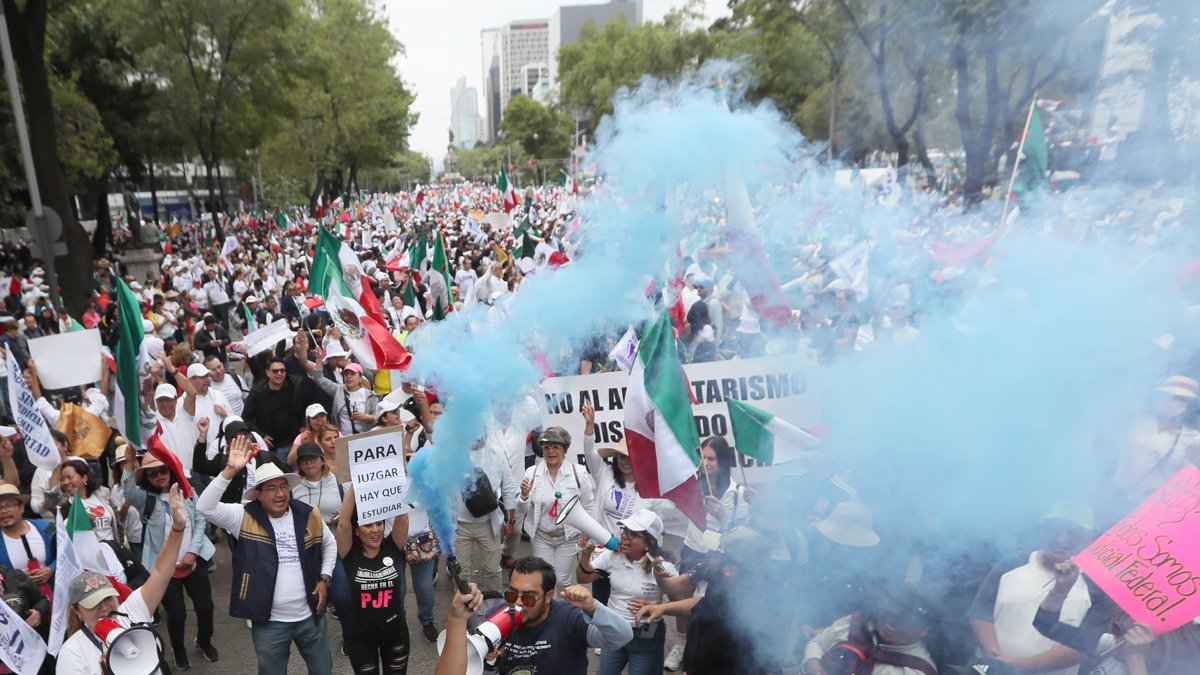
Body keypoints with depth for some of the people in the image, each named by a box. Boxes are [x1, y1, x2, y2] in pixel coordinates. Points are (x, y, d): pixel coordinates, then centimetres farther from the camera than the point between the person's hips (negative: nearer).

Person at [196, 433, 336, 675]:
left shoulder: (308, 514, -4)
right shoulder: (244, 518, -10)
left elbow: (329, 544, 12)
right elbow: (204, 507, -25)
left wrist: (324, 579, 3)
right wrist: (230, 470, -33)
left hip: (311, 616, 2)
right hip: (269, 622, -2)